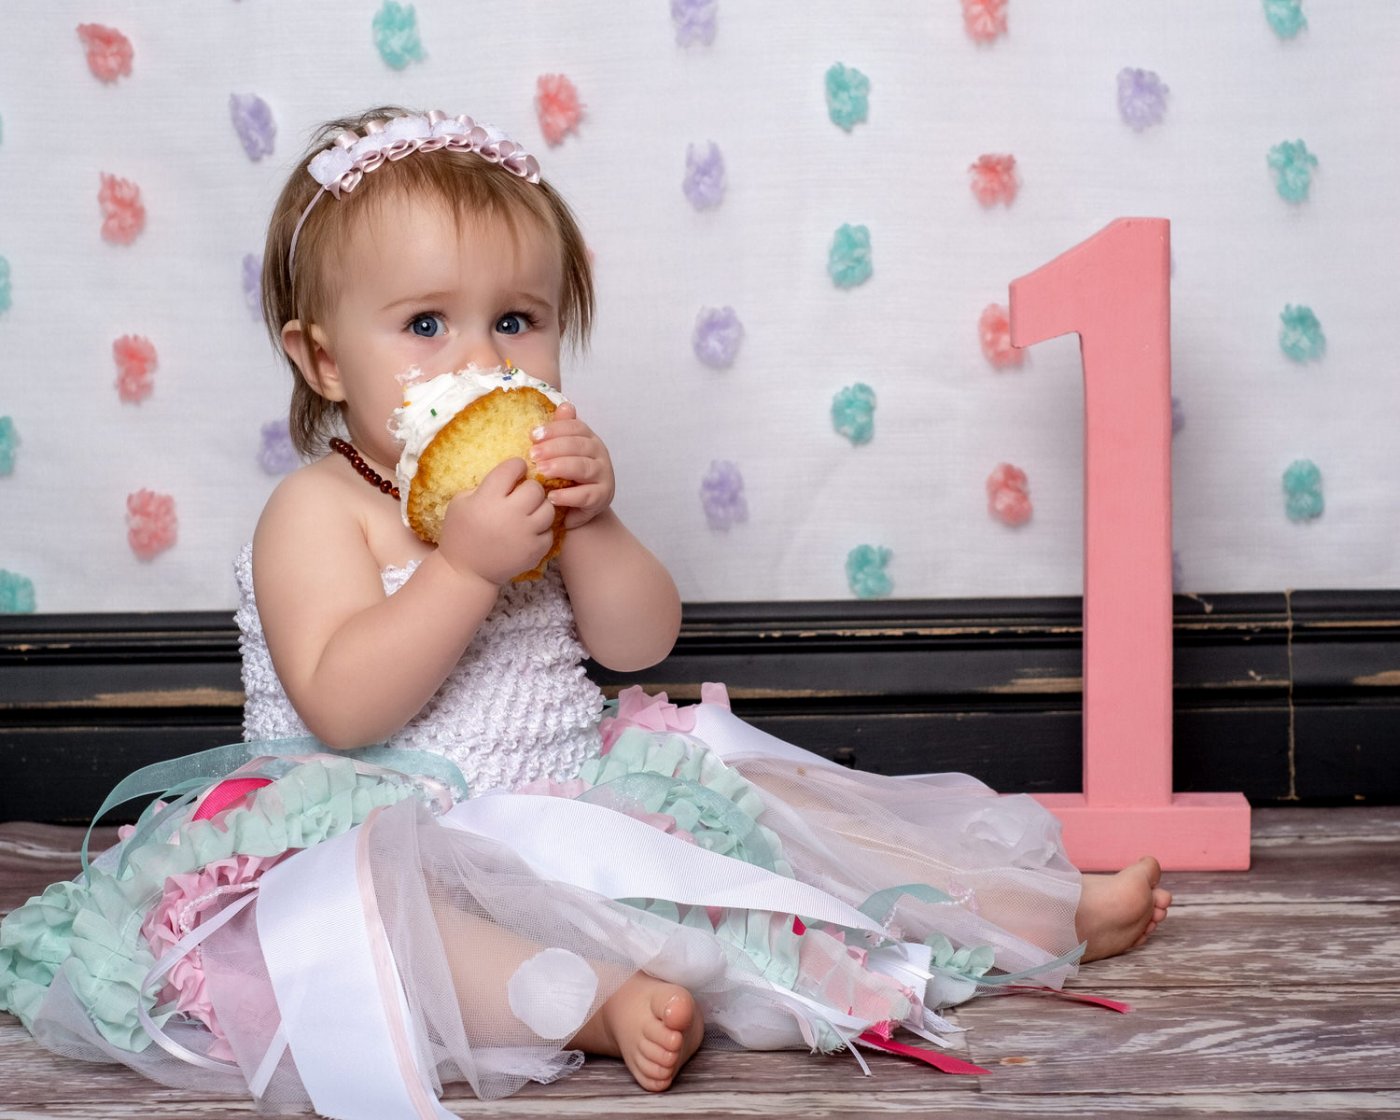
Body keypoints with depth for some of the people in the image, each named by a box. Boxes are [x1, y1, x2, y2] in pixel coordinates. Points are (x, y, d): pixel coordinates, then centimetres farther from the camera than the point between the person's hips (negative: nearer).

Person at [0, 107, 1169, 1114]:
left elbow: (642, 642, 3)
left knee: (765, 821, 0)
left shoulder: (534, 484, 9)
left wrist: (589, 523, -15)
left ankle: (1041, 917, 6)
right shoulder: (319, 510, -11)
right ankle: (600, 999, -52)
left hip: (575, 803, 6)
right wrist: (465, 565, -29)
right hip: (389, 830, -6)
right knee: (353, 909, -39)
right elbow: (342, 707, -23)